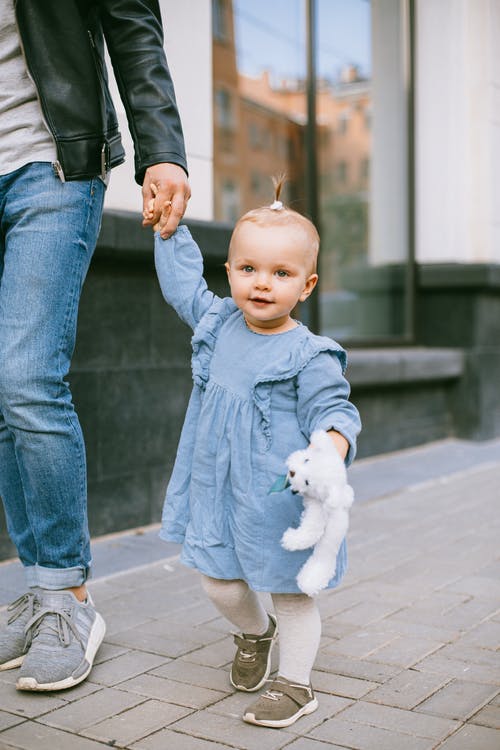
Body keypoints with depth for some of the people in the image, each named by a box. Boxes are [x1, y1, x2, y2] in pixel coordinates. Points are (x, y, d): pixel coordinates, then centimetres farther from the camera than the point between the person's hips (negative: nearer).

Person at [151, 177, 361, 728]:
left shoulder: (309, 356, -16)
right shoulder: (218, 323, 2)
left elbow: (332, 409, -16)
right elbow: (182, 284, 16)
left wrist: (332, 448, -37)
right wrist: (169, 226, 16)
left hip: (278, 497, -5)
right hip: (218, 489, 6)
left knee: (290, 591, 9)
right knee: (220, 584, 14)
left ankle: (295, 684, 27)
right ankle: (255, 632, 46)